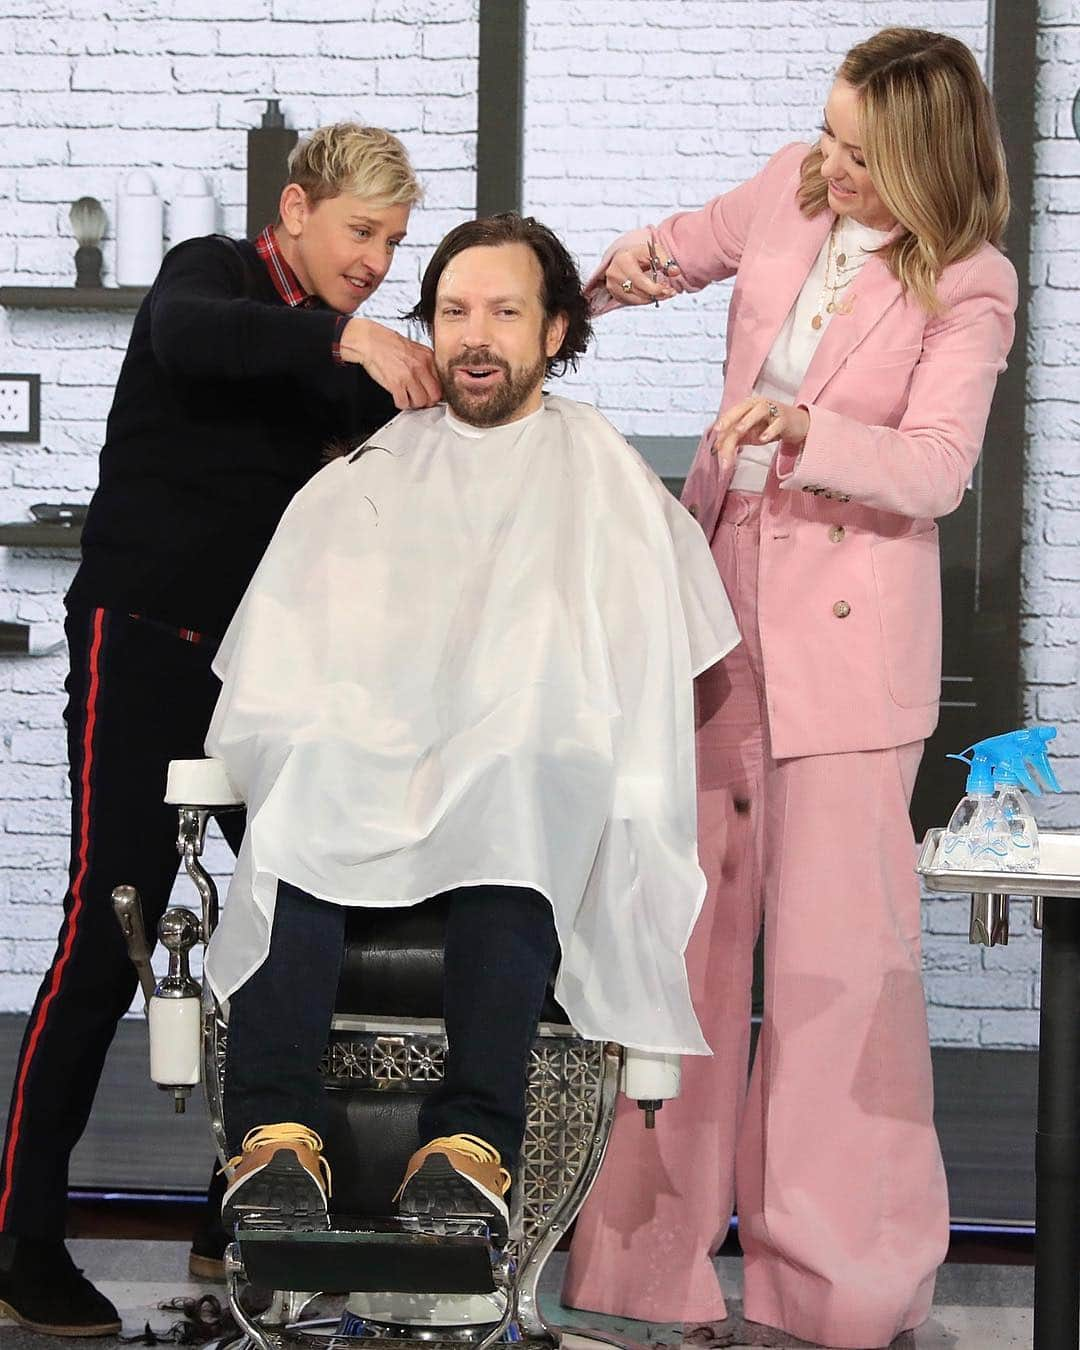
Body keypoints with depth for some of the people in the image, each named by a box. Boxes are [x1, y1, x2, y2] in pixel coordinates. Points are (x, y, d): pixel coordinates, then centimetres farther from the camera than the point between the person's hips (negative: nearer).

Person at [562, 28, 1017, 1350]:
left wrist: (805, 430, -36)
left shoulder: (971, 287, -9)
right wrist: (622, 271, 0)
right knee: (685, 915, 7)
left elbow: (935, 469, -19)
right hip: (719, 593, 5)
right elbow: (685, 243, 22)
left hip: (846, 624, -5)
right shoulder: (787, 190, 3)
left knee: (835, 933, -5)